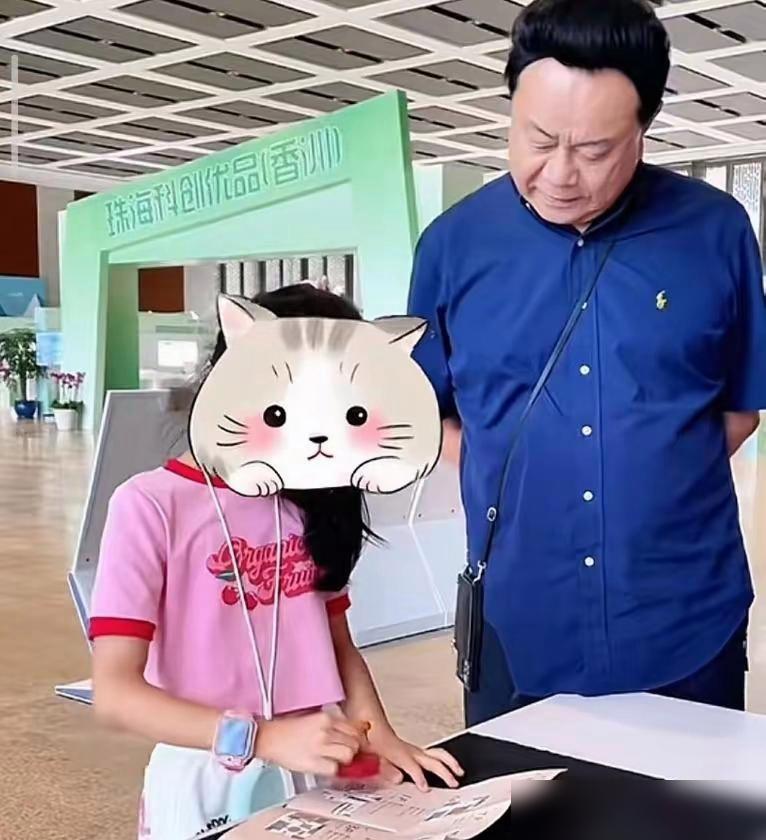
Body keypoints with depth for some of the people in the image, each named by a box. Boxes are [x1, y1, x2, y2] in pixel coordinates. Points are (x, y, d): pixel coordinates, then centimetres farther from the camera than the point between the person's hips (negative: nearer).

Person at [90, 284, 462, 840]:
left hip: (319, 773, 5)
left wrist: (381, 738, -9)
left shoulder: (310, 504, 5)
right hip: (209, 783, -5)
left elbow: (340, 645, 9)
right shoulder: (151, 505, -13)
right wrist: (263, 738, -26)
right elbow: (116, 692, -16)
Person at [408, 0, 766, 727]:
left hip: (687, 626, 0)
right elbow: (425, 409, 9)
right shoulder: (453, 243, -2)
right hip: (519, 626, 1)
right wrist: (518, 483, 0)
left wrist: (657, 482, 2)